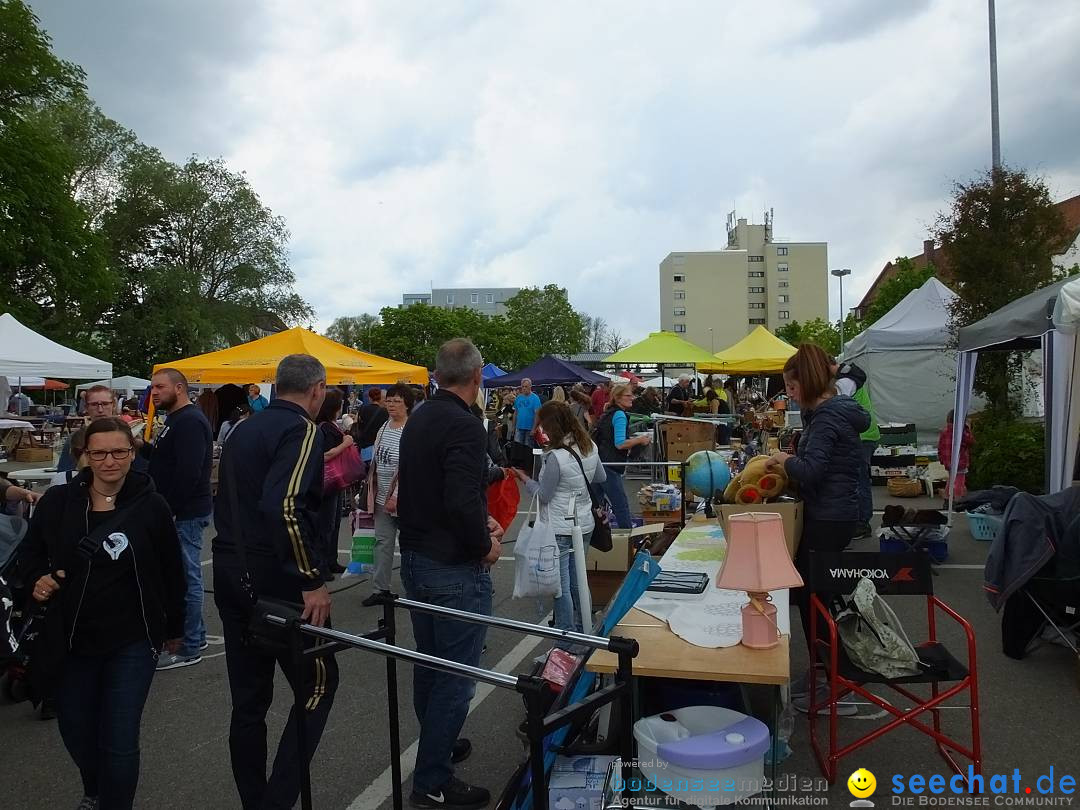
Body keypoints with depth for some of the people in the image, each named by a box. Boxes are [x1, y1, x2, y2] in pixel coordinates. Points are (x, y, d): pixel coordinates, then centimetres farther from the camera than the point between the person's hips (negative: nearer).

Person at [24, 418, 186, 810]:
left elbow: (171, 572, -1)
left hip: (132, 642, -3)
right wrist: (37, 580, -11)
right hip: (71, 640, 3)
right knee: (76, 731, 20)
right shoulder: (58, 502, -6)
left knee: (120, 741, -1)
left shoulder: (152, 506, -11)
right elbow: (31, 552, 11)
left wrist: (175, 628, 7)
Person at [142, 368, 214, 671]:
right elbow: (165, 459, 22)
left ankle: (189, 648, 6)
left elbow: (188, 473, -24)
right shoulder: (177, 420, 18)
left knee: (186, 577, -3)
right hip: (180, 512, 11)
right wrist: (143, 446, 7)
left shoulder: (190, 422, -16)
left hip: (186, 513, -11)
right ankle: (195, 635, 28)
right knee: (185, 576, 17)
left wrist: (169, 509, -22)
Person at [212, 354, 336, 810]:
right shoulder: (301, 430, -13)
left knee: (249, 699, 15)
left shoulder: (243, 429, 14)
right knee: (318, 683, 5)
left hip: (231, 573, 9)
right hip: (276, 578, -8)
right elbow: (284, 505, -27)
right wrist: (312, 580, -24)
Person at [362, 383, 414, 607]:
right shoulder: (384, 427, 10)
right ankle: (380, 589, 17)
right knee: (382, 542, 10)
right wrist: (373, 492, 13)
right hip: (382, 496, 7)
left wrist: (396, 496, -19)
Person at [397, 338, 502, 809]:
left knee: (429, 665, 22)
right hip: (455, 570, -9)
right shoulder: (464, 426, -21)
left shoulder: (417, 420, 7)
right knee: (456, 677, 3)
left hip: (415, 560, 9)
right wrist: (485, 546, -12)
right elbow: (462, 501, -30)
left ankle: (437, 747, 41)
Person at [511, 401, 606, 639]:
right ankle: (583, 629, 34)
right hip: (584, 525, 8)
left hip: (560, 529, -8)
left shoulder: (555, 457, -23)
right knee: (577, 580, 21)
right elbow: (601, 478, 16)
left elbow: (543, 496, -13)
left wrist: (523, 477, -1)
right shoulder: (590, 448, 0)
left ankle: (567, 638, 13)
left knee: (561, 585, 4)